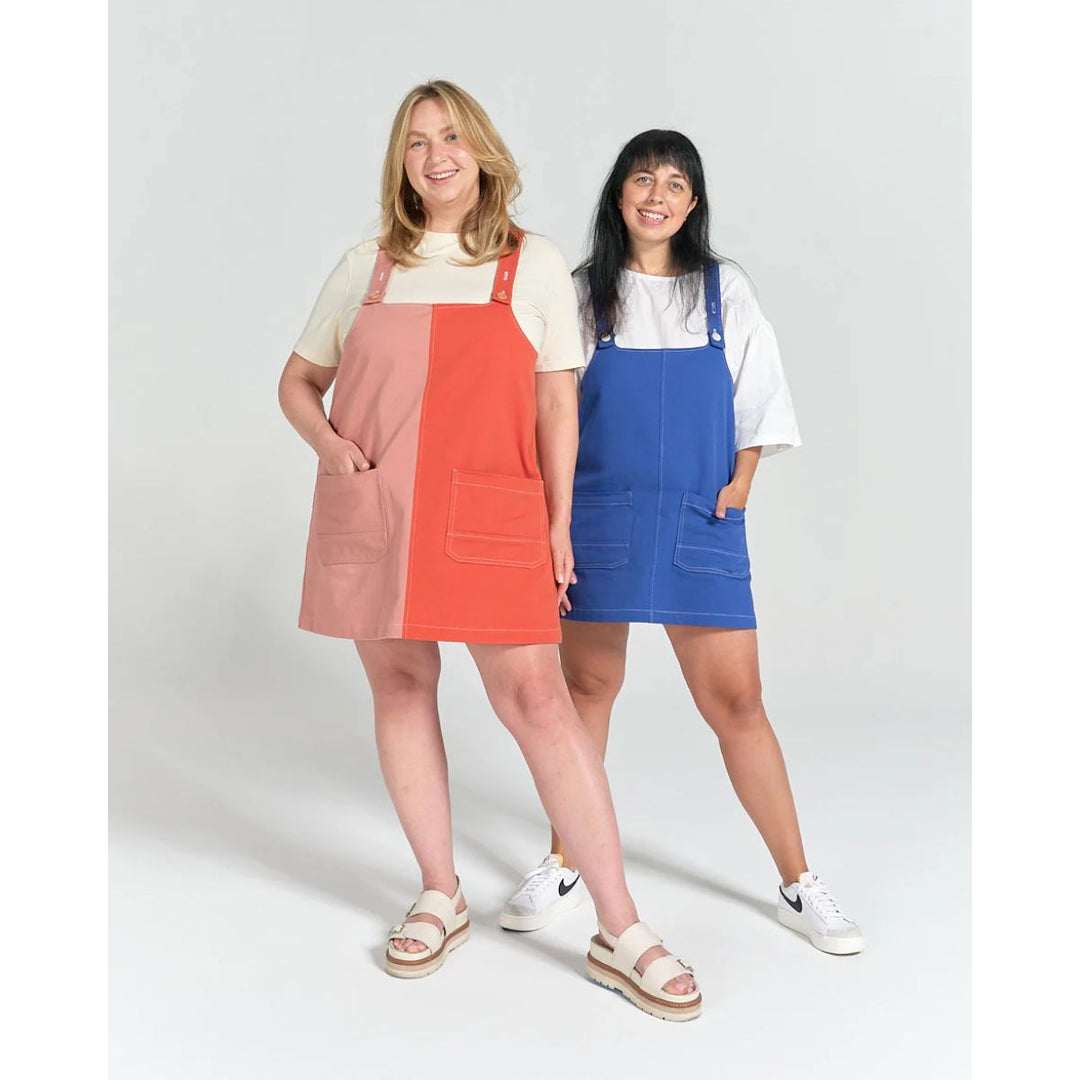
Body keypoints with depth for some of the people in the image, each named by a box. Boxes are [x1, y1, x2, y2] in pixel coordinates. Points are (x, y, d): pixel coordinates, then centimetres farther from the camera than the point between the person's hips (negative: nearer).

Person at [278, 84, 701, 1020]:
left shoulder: (534, 265, 7)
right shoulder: (366, 269, 12)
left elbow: (557, 404, 5)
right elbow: (298, 381, 18)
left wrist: (559, 522, 0)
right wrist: (327, 442, -3)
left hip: (488, 514, -3)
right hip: (370, 511, 4)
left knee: (535, 696, -9)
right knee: (400, 688, 7)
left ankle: (621, 934, -1)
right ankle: (440, 898, 24)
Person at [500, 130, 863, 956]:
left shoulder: (724, 290, 8)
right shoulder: (584, 292, 5)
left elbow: (757, 398, 9)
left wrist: (739, 487, -2)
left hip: (701, 522, 0)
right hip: (598, 516, 0)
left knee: (736, 702, 0)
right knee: (587, 687, 8)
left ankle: (799, 886, 13)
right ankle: (563, 867, 25)